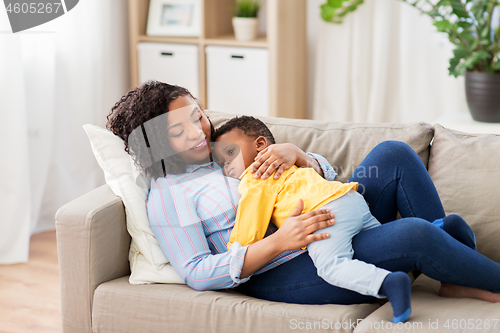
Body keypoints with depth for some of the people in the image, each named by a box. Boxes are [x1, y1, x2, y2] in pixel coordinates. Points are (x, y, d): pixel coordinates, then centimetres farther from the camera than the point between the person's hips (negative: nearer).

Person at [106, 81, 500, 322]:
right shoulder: (167, 195, -3)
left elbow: (324, 172, 17)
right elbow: (197, 273, -14)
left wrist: (295, 154, -9)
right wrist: (279, 241, -23)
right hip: (282, 272, -8)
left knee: (394, 154, -10)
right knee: (414, 235, -28)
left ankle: (457, 281, -9)